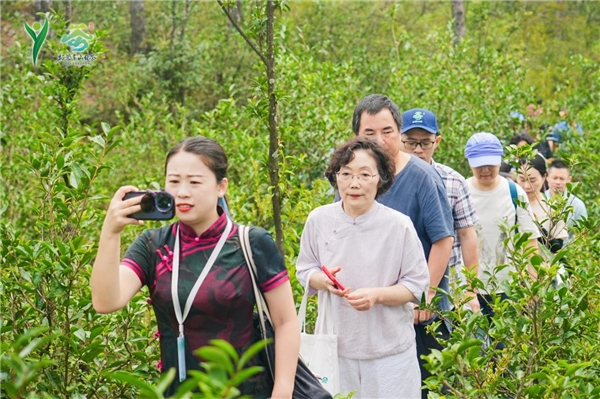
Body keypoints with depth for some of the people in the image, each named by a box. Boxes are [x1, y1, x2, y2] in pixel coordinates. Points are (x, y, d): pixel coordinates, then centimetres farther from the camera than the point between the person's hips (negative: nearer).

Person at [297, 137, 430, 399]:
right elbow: (304, 270, 9)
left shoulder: (399, 225, -11)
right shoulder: (319, 220, -4)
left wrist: (376, 295, -22)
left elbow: (416, 285, -5)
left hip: (389, 350, -2)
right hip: (335, 346, 2)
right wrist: (323, 280, -14)